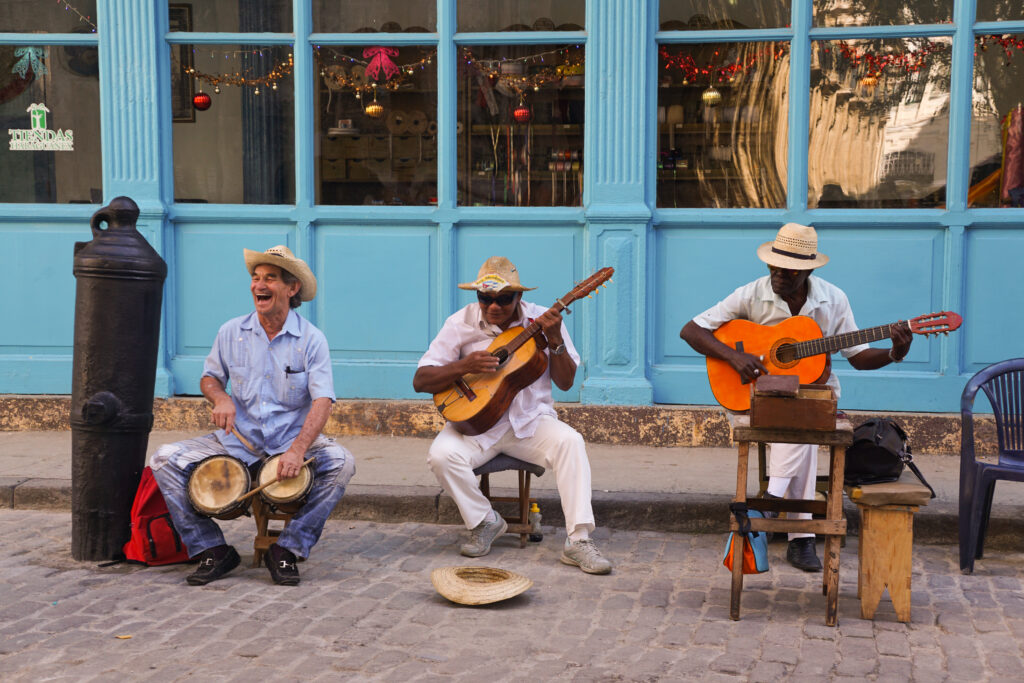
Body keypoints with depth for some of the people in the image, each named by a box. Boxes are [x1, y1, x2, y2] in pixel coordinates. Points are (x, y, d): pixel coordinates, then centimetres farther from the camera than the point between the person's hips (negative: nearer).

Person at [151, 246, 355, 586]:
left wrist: (298, 450, -30)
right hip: (237, 441, 2)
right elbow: (209, 377, 16)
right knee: (165, 459, -16)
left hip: (293, 440, -2)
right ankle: (213, 550, -6)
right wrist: (220, 398, -9)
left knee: (341, 463, -30)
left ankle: (287, 550, -15)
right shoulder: (231, 333, 2)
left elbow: (322, 401, -14)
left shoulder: (311, 339, -6)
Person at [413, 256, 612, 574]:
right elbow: (420, 381, -6)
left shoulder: (543, 320, 0)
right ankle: (485, 522, -2)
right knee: (442, 454, -28)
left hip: (530, 420, 0)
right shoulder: (461, 324, -3)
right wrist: (465, 366, -23)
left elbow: (565, 383, 0)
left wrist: (555, 340, -16)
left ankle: (578, 540, -26)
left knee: (569, 441, -29)